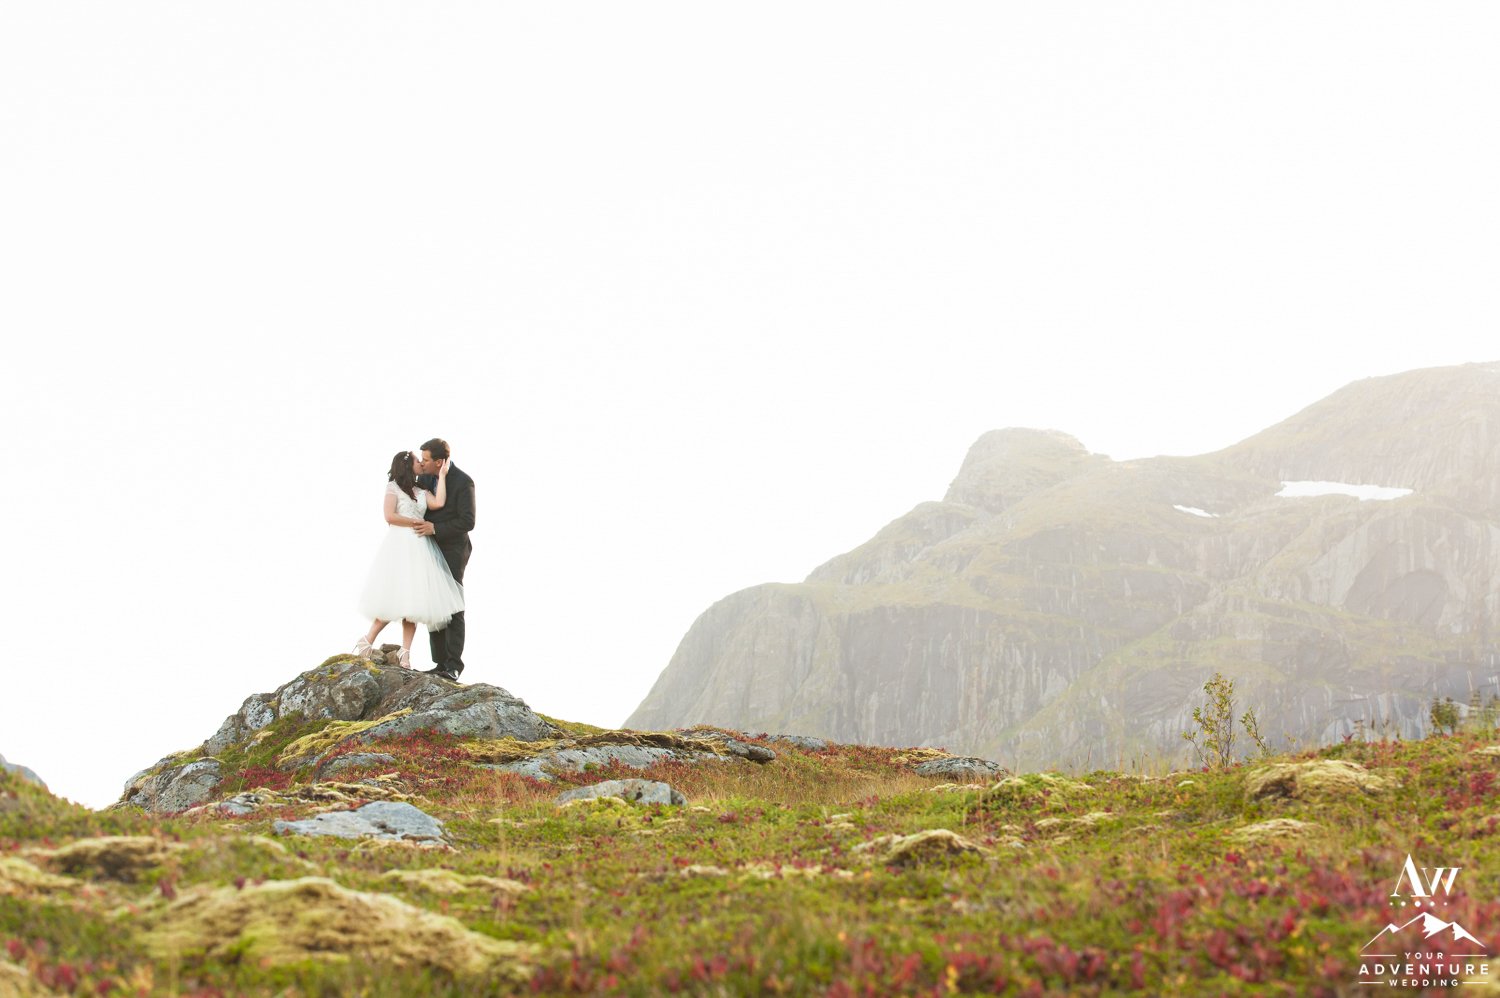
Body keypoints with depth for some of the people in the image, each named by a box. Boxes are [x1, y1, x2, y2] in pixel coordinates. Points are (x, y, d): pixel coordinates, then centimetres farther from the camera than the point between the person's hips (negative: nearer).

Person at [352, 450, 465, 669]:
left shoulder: (423, 492, 18)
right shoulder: (393, 487, 3)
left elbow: (438, 503, -2)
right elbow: (390, 516, -9)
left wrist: (441, 475, 4)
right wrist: (415, 523, -4)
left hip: (419, 548, 6)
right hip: (399, 546, -6)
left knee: (413, 601, -1)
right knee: (395, 599, -12)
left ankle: (405, 652, -1)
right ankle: (367, 642, -1)